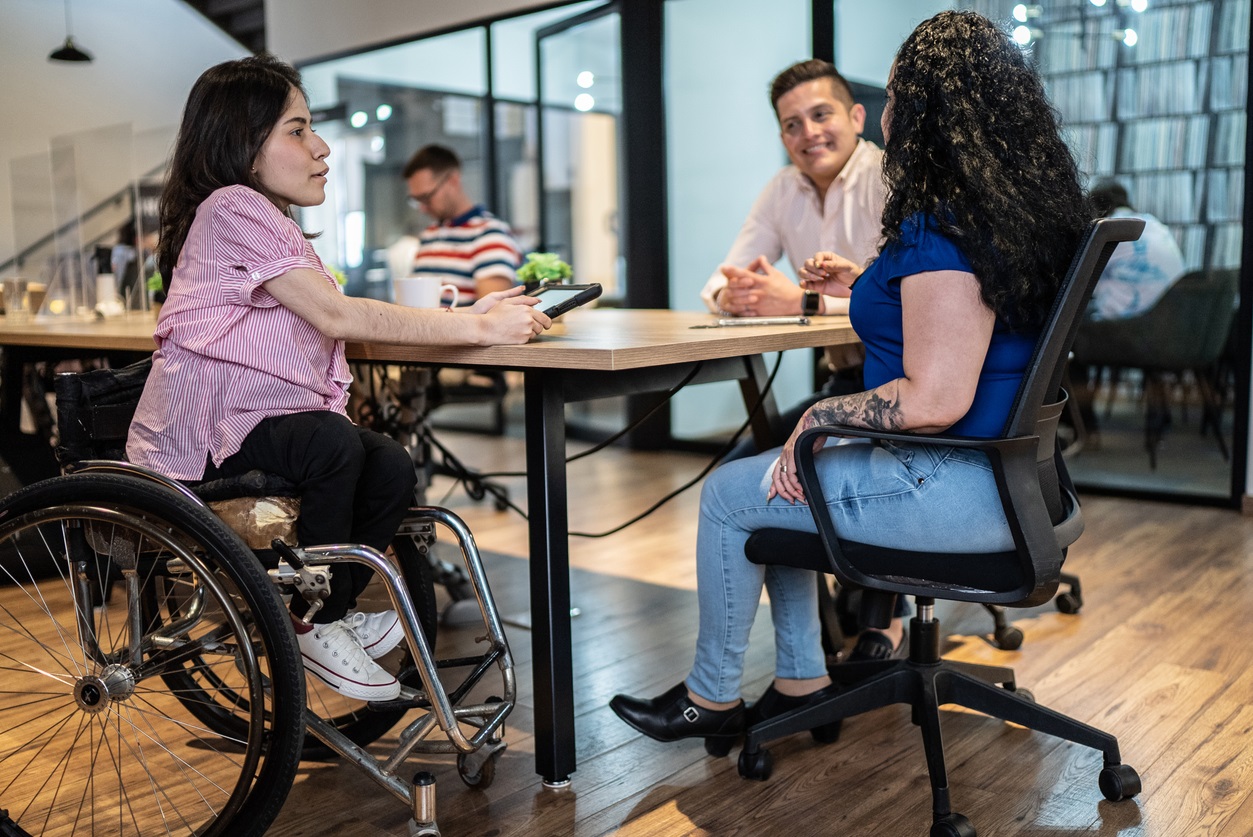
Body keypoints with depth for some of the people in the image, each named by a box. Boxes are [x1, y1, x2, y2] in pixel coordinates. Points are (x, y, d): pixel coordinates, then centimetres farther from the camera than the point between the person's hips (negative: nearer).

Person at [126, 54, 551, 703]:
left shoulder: (269, 222, 18)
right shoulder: (232, 208, -14)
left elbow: (337, 321, 7)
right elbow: (337, 317, -23)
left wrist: (469, 313, -5)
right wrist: (477, 329, -24)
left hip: (257, 423, 9)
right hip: (199, 436, -8)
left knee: (391, 468, -14)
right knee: (333, 442, -33)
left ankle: (326, 614, 7)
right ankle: (313, 622, -11)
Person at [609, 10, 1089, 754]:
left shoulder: (940, 231, -23)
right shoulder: (1032, 209, 8)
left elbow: (936, 399, -28)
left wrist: (819, 413, -14)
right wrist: (866, 286, 20)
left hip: (958, 490, -10)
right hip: (1002, 469, 10)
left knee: (729, 495, 3)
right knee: (778, 478, 22)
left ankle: (712, 700, 20)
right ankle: (803, 679, 26)